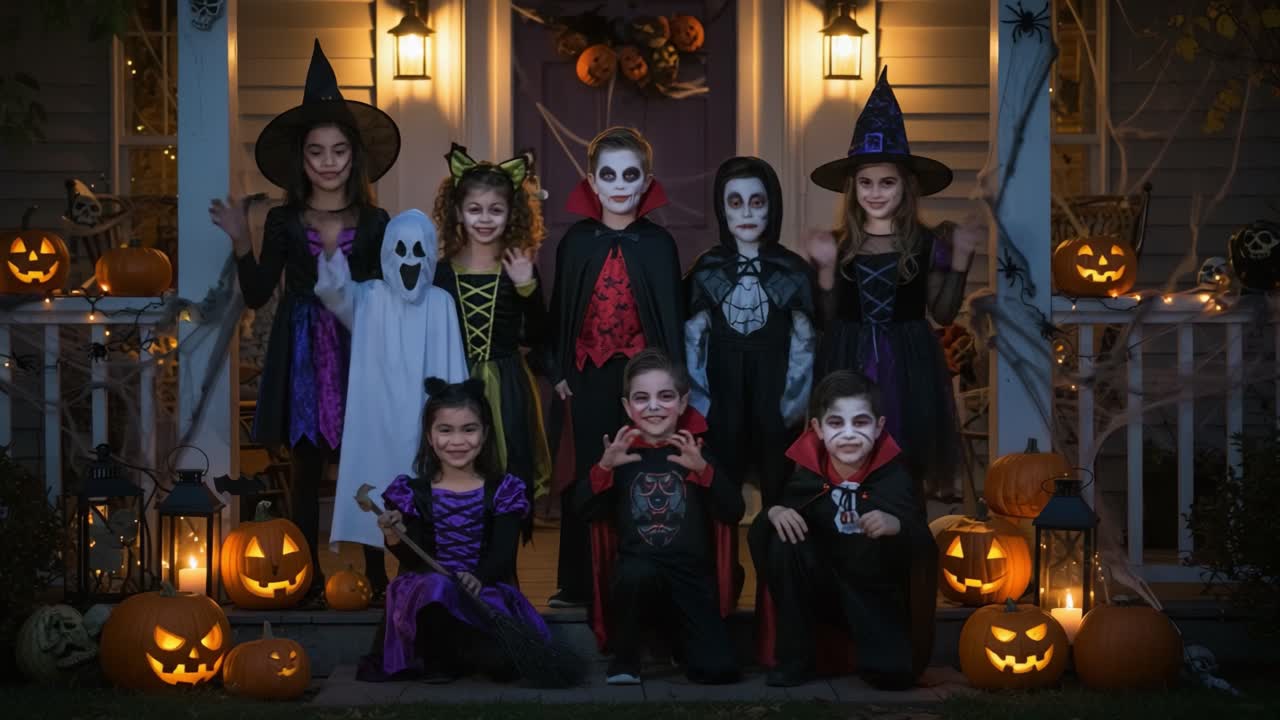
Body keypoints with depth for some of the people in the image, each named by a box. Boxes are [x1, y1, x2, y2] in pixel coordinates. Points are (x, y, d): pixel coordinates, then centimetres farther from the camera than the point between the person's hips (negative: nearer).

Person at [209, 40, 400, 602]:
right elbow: (257, 297, 2)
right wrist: (241, 244, -9)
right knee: (306, 473, 6)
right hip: (304, 359, 1)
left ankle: (376, 576, 11)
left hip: (361, 353, -1)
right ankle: (309, 581, 14)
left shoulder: (376, 223, 3)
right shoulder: (283, 222, 4)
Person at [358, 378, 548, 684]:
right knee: (435, 588, -38)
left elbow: (502, 555, -4)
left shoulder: (503, 492, 8)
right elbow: (415, 560, -3)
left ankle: (450, 653, 6)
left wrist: (477, 578, -26)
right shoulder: (412, 493, 7)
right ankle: (437, 657, -9)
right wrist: (394, 536, -25)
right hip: (426, 594, -1)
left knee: (503, 661, -28)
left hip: (486, 592, 1)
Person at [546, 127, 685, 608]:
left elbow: (672, 313, 1)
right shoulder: (576, 242, 2)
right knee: (587, 476, 6)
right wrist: (559, 369, 3)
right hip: (589, 376, 2)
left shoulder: (658, 243, -1)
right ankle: (579, 584, 14)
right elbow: (560, 309, 8)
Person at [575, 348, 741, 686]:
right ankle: (625, 656, -9)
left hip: (691, 573, 1)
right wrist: (604, 467, -17)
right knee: (637, 573, -39)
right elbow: (586, 511, -2)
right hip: (635, 567, -1)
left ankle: (674, 630, 20)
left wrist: (703, 469, -20)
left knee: (719, 669, -16)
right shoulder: (621, 451, 5)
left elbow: (733, 514, -6)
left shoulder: (697, 450, 4)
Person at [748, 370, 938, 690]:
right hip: (819, 588, 2)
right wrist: (774, 513, -29)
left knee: (893, 671, -26)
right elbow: (758, 535, -6)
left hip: (876, 593, -2)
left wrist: (896, 526, -42)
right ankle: (794, 657, -13)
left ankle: (864, 633, 12)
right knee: (784, 540, -27)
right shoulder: (807, 473, -10)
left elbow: (924, 547, -21)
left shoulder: (893, 475, -15)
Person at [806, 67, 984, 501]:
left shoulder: (926, 243, 0)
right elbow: (826, 319, 0)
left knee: (907, 452, 2)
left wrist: (961, 257, -7)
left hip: (908, 365, 0)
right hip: (849, 364, 0)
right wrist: (826, 267, -12)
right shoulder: (838, 245, 2)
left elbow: (943, 314, 0)